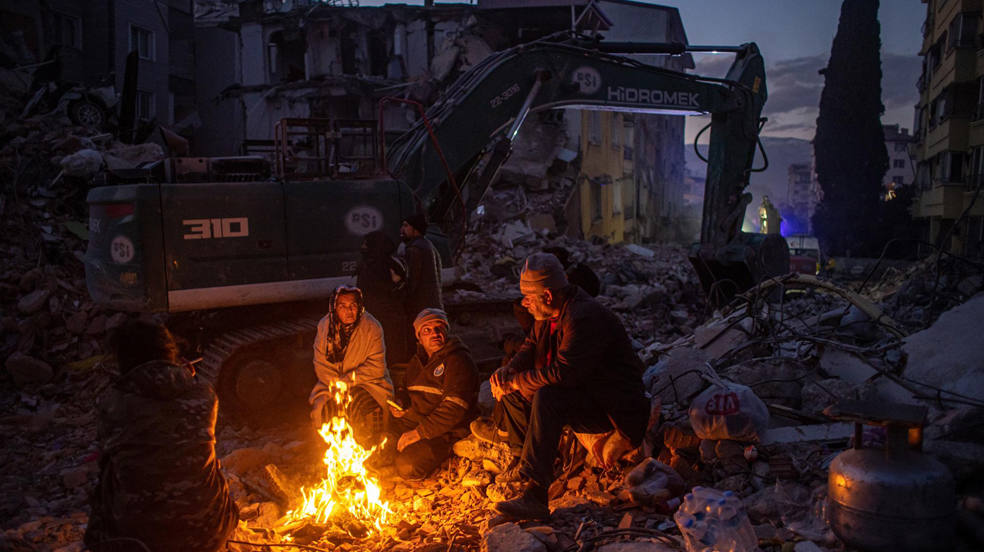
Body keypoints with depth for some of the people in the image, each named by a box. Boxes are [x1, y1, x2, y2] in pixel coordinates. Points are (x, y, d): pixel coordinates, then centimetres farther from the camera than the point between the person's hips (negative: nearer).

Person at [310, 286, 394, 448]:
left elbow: (376, 368, -12)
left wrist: (346, 381, -19)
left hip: (368, 384, -3)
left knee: (368, 413, -28)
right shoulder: (324, 326, -2)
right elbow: (321, 365, 0)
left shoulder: (372, 327, -12)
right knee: (324, 409, -23)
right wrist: (336, 386, -16)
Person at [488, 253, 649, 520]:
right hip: (580, 393, 10)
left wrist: (515, 381, -23)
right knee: (512, 390, 5)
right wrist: (509, 370, -6)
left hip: (610, 405, -10)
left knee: (547, 398, -34)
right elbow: (531, 347, 16)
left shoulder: (585, 317, -27)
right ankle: (527, 460, 13)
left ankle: (535, 496, -37)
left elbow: (563, 373, -34)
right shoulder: (549, 314, 3)